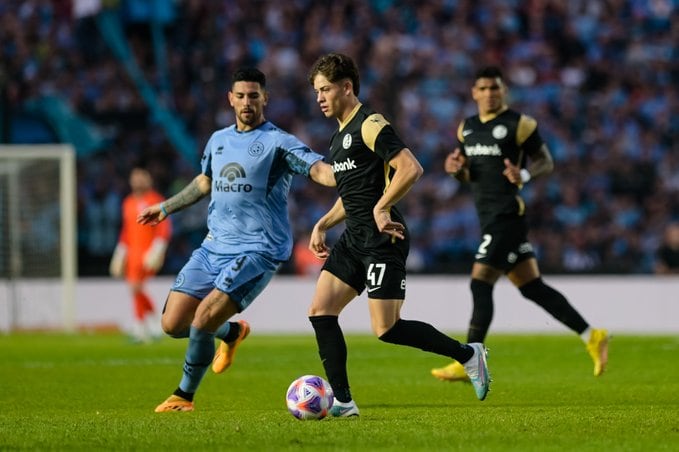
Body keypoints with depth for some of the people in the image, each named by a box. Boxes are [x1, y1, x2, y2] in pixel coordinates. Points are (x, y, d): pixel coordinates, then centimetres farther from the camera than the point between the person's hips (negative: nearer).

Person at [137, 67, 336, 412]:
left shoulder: (278, 143, -7)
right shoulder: (218, 140, 13)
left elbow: (319, 169, -21)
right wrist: (165, 208, 42)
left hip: (257, 250, -7)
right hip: (214, 246, 7)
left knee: (204, 318, -20)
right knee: (173, 324, 2)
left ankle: (185, 396, 1)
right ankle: (232, 332, 33)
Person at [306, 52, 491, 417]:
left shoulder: (370, 126, -12)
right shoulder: (341, 136, 19)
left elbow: (411, 168, -22)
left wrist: (382, 207, -24)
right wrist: (322, 225, 20)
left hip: (382, 238, -10)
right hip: (353, 238, 10)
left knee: (386, 329, -11)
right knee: (320, 311, -1)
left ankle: (468, 355, 6)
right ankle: (342, 401, 1)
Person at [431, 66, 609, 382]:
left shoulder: (518, 124, -7)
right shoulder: (467, 128, 15)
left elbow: (546, 161, -3)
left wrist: (524, 175, -23)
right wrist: (456, 168, 1)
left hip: (507, 215, -8)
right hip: (489, 217, 8)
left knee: (480, 283, -11)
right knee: (532, 288, 9)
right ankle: (591, 337, 16)